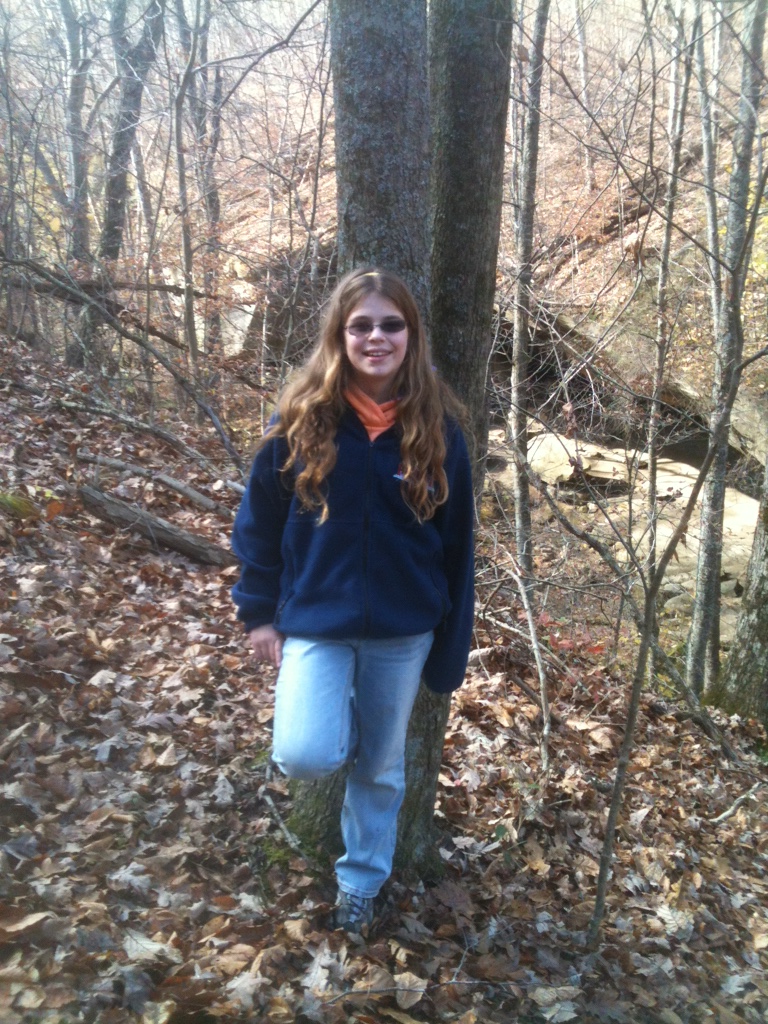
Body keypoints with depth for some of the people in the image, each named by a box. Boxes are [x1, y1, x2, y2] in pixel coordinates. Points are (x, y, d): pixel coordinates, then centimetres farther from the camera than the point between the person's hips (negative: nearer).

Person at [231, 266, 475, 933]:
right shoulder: (301, 418, -8)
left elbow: (456, 546, -1)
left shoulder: (436, 428, -6)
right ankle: (338, 722, 20)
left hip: (404, 631, 1)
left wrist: (450, 651, 0)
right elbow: (260, 521, 2)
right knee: (306, 756, -17)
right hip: (314, 621, 0)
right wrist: (259, 612, 2)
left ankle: (362, 880, 40)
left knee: (381, 766, 14)